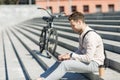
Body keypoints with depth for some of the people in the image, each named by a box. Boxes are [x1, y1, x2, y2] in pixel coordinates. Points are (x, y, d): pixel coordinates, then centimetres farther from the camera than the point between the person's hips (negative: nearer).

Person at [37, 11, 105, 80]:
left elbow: (88, 58, -27)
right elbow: (80, 51, 14)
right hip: (87, 60, 9)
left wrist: (71, 55, -18)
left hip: (94, 64, -9)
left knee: (65, 65, -22)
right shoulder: (82, 34, 6)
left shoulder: (90, 36, -24)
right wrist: (68, 55, -3)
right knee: (60, 62, 6)